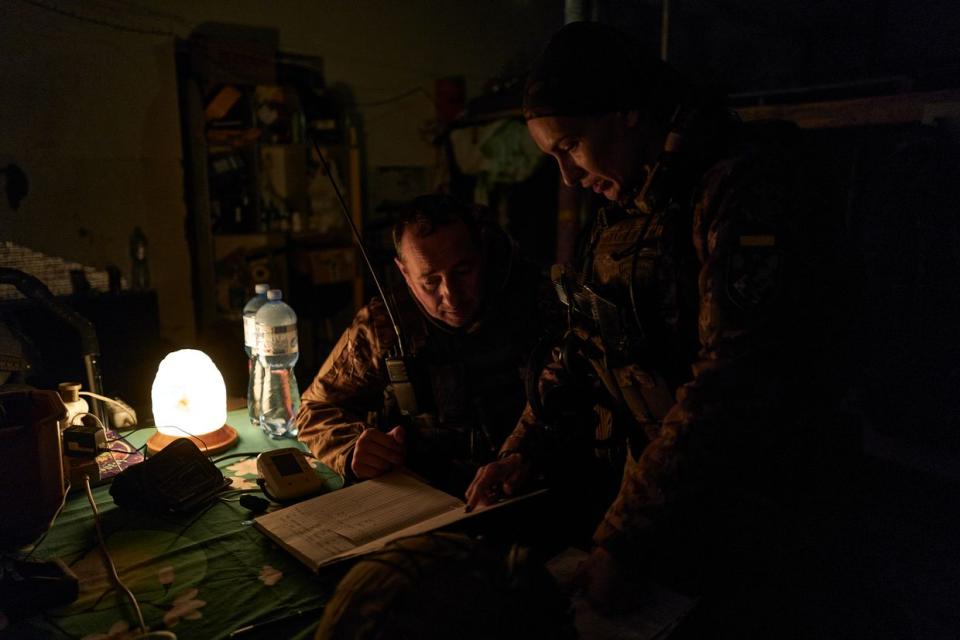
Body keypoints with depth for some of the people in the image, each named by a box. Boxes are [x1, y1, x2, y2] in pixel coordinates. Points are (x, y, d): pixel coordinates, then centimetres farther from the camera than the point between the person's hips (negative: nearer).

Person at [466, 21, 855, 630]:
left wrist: (620, 540, -24)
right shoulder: (628, 208, 9)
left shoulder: (749, 190, -18)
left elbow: (734, 384, -26)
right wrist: (524, 450, 0)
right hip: (632, 483, 7)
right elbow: (584, 347, 11)